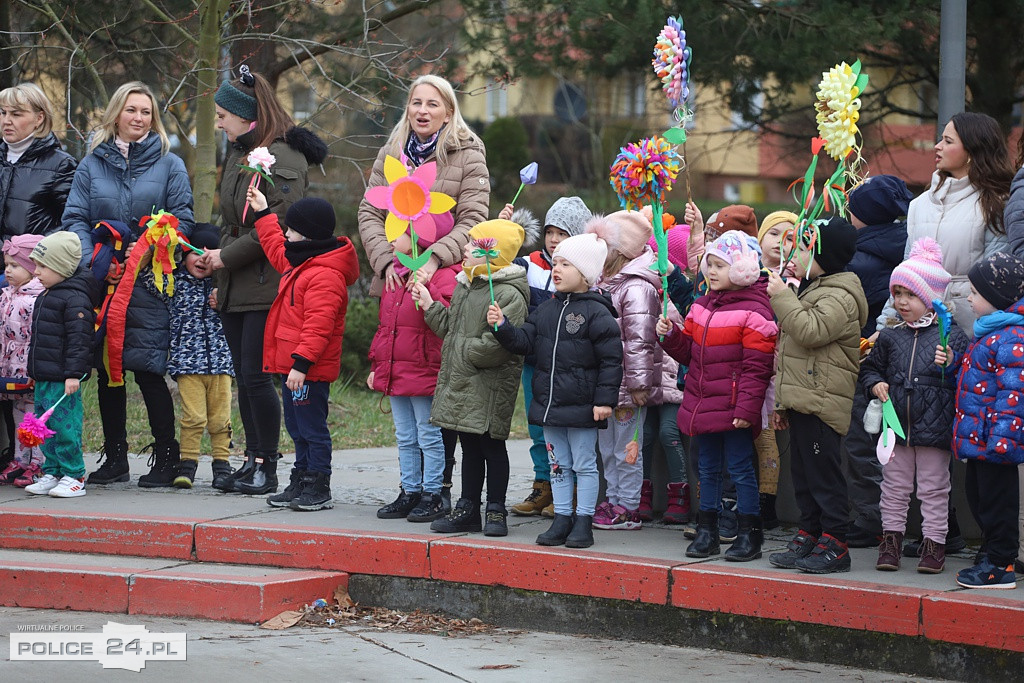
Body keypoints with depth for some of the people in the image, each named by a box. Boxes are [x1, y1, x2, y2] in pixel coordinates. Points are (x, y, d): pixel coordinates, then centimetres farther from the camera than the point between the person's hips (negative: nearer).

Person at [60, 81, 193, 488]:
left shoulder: (169, 164, 5)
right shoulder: (92, 164, 11)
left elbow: (183, 221, 1)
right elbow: (74, 218, 6)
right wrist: (93, 262, -10)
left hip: (149, 283, -3)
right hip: (102, 284, 3)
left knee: (148, 369, -9)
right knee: (107, 370, 6)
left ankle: (166, 458, 0)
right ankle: (114, 458, 15)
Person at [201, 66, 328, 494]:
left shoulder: (282, 156, -13)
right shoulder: (239, 153, 17)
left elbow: (281, 223, -20)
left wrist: (228, 256, -13)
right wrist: (216, 257, 8)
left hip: (266, 286, -9)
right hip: (236, 288, 9)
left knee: (256, 376, -8)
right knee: (243, 377, 10)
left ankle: (267, 469, 1)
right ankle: (253, 460, 17)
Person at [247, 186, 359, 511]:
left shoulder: (325, 276, -20)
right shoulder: (299, 262, 14)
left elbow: (318, 326, -26)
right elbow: (277, 251, 37)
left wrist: (301, 362, -29)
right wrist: (263, 214, 39)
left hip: (308, 372, -11)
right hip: (292, 365, 11)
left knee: (311, 428, -5)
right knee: (298, 428, 16)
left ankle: (318, 488, 0)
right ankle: (301, 481, 24)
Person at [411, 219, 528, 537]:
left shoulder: (509, 295, -18)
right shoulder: (464, 285, 12)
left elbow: (497, 346, -24)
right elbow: (451, 327, 20)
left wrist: (462, 351, -15)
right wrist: (429, 306, 11)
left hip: (490, 386, -8)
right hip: (460, 381, 8)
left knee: (492, 446, 1)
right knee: (469, 447, 15)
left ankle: (496, 511, 10)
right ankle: (468, 508, 22)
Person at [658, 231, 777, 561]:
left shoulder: (753, 311, -12)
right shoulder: (703, 305, 12)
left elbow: (756, 369, -15)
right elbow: (689, 353, 17)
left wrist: (746, 409, -19)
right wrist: (671, 334, -2)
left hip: (733, 410, -7)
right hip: (703, 405, 8)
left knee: (741, 469, -1)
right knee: (708, 469, 14)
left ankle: (749, 535, 7)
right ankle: (707, 532, 22)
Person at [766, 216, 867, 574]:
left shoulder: (839, 297, -11)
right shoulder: (811, 290, 22)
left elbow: (811, 331, -28)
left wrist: (782, 298, -19)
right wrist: (782, 402, 27)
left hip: (821, 402, -10)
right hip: (802, 401, 10)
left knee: (823, 473, -8)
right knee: (802, 473, 13)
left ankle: (834, 545, -5)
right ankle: (808, 537, 19)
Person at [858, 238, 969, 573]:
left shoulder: (951, 336, -3)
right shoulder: (890, 337, 8)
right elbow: (869, 367, 20)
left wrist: (952, 366, -21)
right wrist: (875, 384, 0)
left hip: (935, 427, -4)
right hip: (897, 424, 4)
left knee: (934, 488, 4)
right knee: (894, 486, 10)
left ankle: (935, 542, 13)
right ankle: (891, 538, 20)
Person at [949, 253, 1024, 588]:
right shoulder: (991, 331, 14)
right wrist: (953, 364, 12)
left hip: (994, 439, -11)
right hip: (979, 437, 11)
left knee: (995, 500, -4)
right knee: (979, 496, 17)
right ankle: (992, 555, 26)